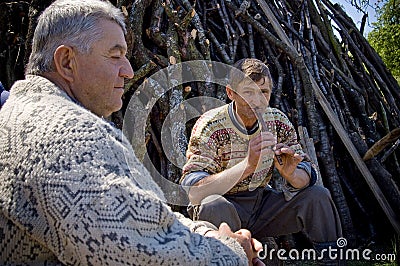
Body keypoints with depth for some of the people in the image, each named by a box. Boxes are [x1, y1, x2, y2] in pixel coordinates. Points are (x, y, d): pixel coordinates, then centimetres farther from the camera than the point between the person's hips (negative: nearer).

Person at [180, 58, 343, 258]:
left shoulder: (277, 120, -6)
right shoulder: (210, 126, -21)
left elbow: (307, 174, -4)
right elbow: (192, 191, -33)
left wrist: (290, 174, -29)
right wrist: (247, 165, -44)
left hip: (261, 202, 5)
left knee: (318, 196, -12)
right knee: (214, 206, -37)